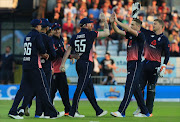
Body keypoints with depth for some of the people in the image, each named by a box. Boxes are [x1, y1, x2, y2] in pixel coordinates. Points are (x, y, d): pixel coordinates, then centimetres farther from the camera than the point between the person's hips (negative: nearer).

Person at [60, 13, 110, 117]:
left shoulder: (75, 37, 11)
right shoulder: (90, 34, -6)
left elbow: (68, 51, 7)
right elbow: (107, 33, 2)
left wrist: (63, 64, 5)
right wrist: (105, 21, 15)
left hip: (79, 64, 8)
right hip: (86, 64, -8)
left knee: (89, 88, 12)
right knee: (80, 87, -9)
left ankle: (98, 111, 18)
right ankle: (73, 112, -13)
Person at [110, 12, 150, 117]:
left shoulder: (141, 36, -10)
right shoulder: (130, 34, 13)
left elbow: (129, 29, -22)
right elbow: (118, 31, 11)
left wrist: (117, 21, -19)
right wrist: (112, 23, -4)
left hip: (136, 64, -9)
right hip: (130, 63, 9)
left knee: (129, 88, -11)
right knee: (136, 89, 11)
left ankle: (121, 112, -15)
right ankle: (145, 112, 17)